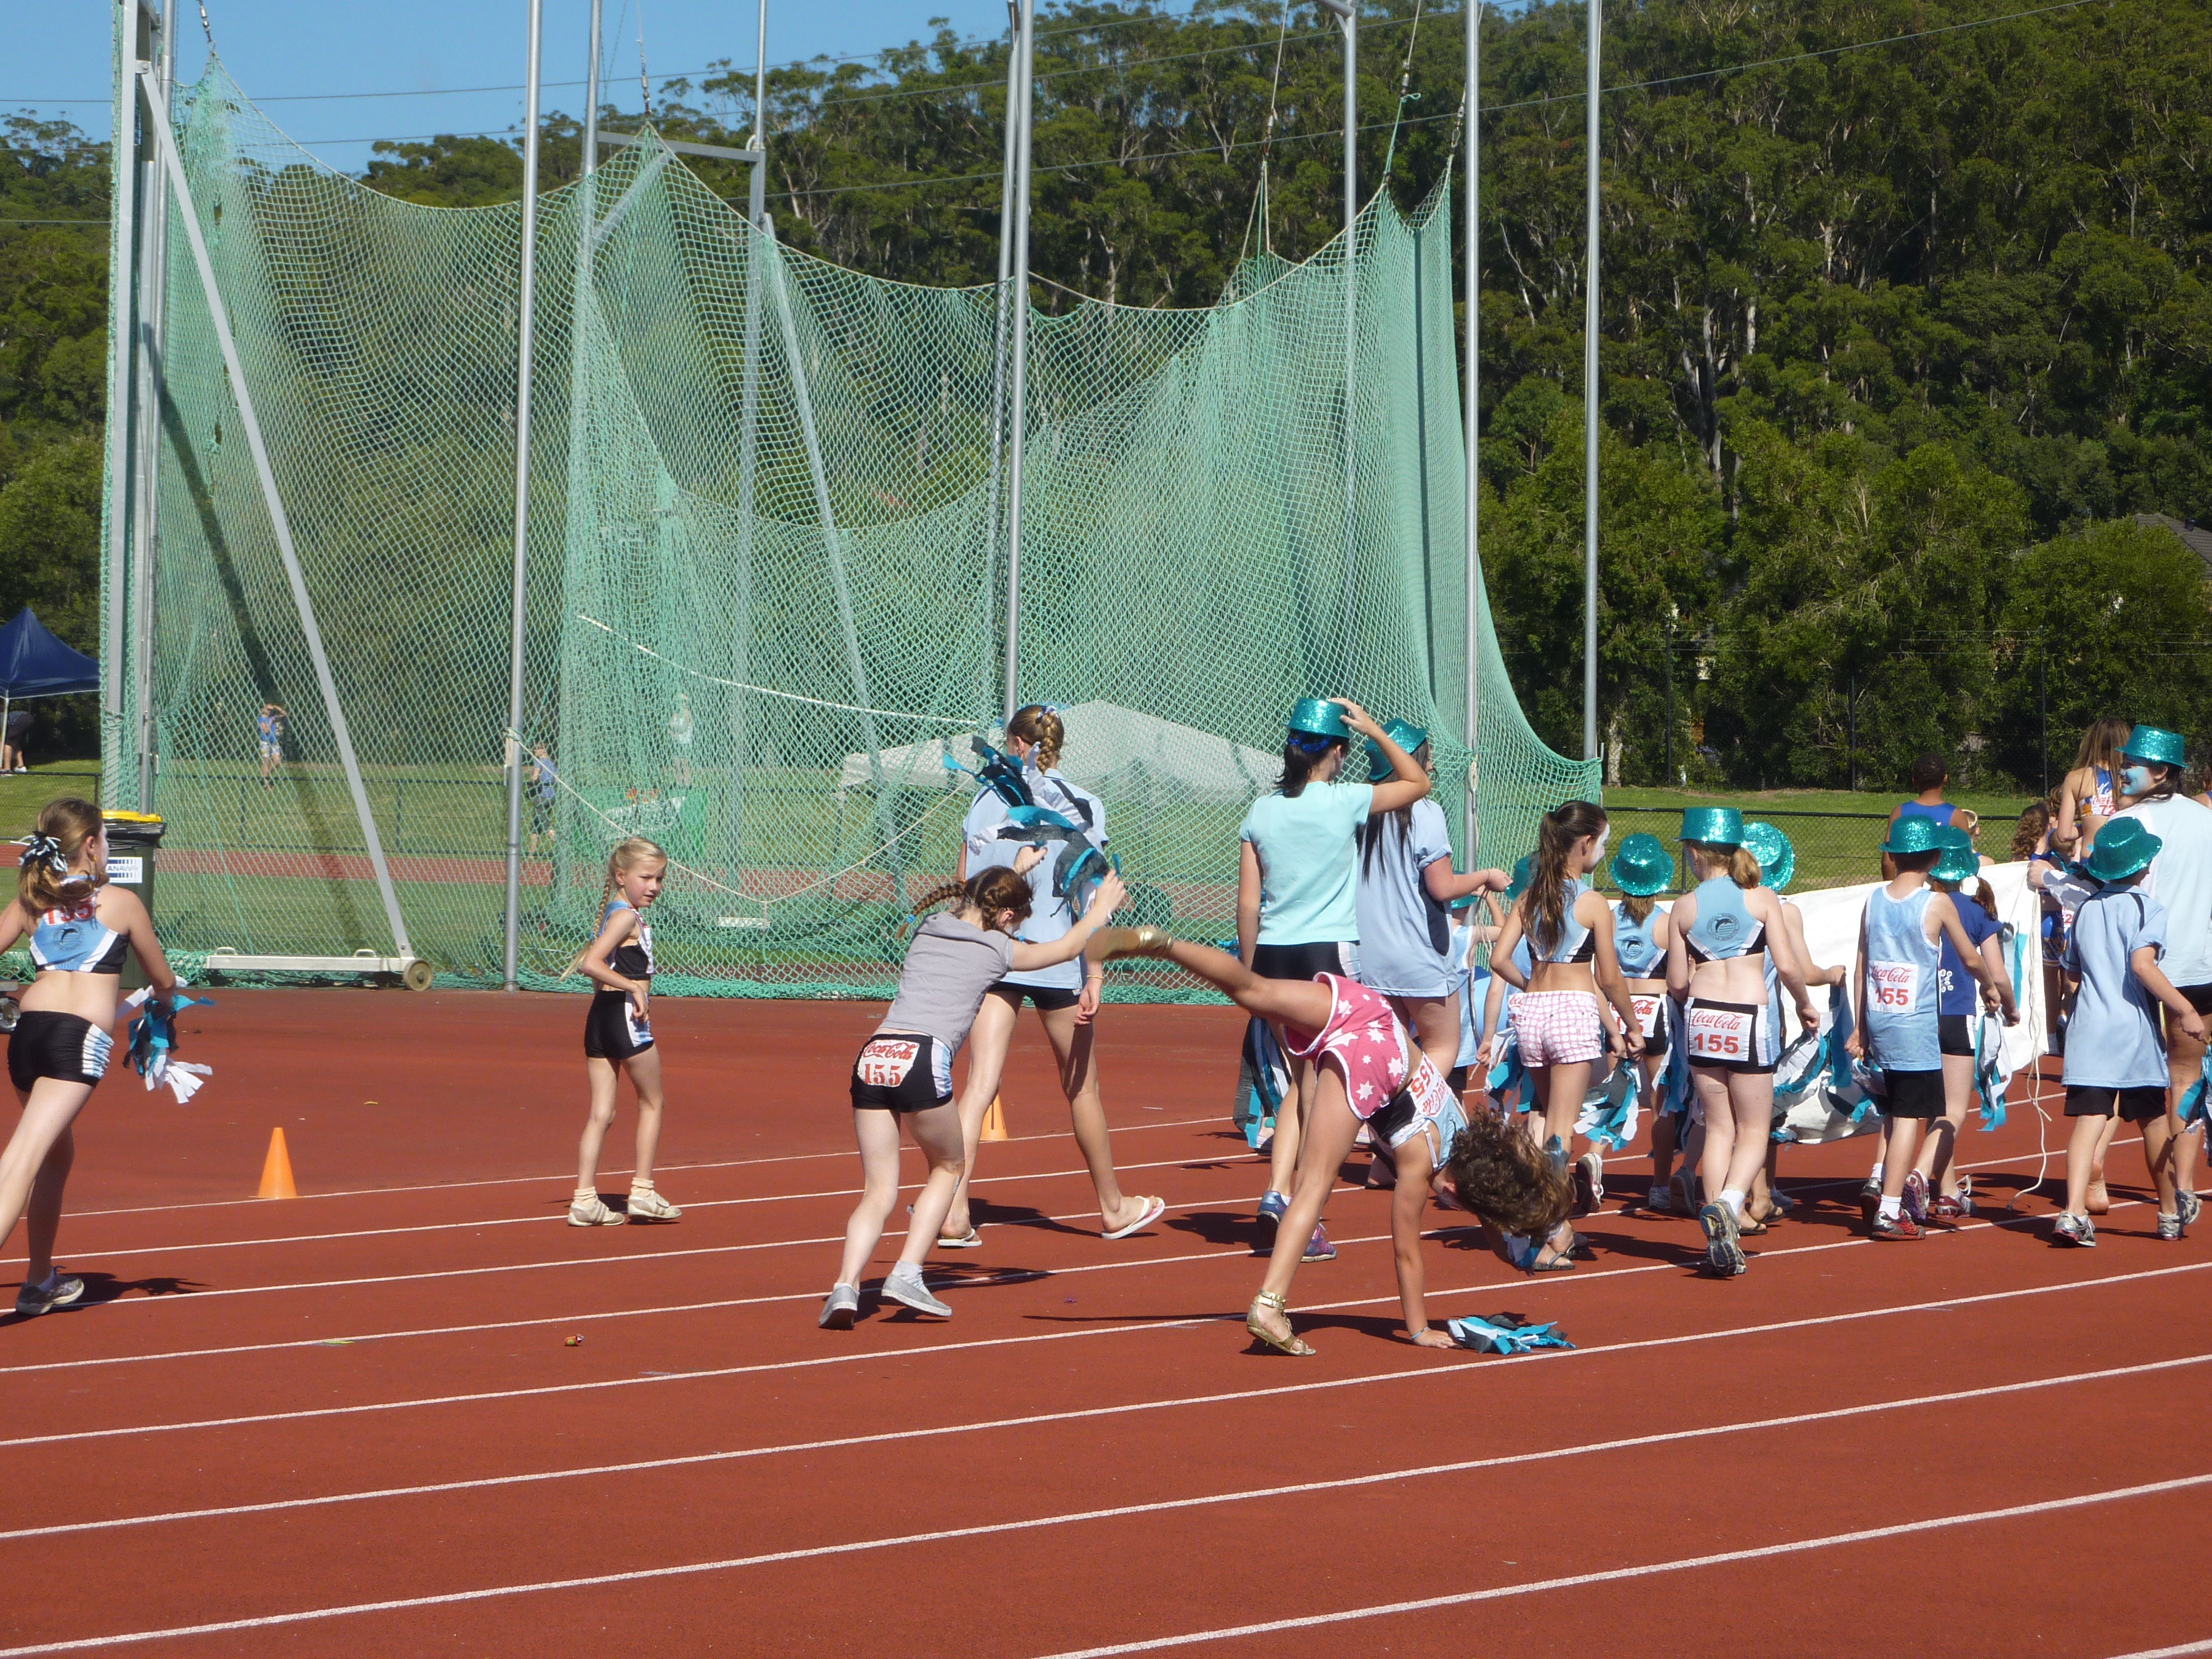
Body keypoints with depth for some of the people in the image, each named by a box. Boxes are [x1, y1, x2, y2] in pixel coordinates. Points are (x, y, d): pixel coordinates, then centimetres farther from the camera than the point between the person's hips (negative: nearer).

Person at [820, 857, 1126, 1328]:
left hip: (872, 1057, 4)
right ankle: (907, 1273, 8)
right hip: (922, 1059, -4)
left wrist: (1015, 872, 63)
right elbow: (1068, 947, 31)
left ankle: (846, 1284, -13)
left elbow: (973, 906, 50)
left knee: (879, 1191, 9)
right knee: (948, 1167, 21)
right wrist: (1101, 909, 49)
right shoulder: (998, 949, 11)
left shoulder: (928, 928, 23)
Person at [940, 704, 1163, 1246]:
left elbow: (964, 891, 6)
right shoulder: (1082, 807, -3)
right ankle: (1113, 1207, 29)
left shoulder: (987, 800, 5)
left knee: (979, 1084, -2)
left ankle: (953, 1209, -17)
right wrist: (1096, 975, -8)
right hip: (1056, 958, -2)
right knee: (1081, 1086, 13)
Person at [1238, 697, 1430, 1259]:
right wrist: (1374, 731, 9)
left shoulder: (1262, 811, 4)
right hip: (1329, 953, -4)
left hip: (1273, 958, 4)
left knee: (1301, 1083, 16)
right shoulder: (1345, 802, -6)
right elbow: (1418, 782, 9)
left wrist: (1250, 970, 14)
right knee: (1323, 1089, 1)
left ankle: (1277, 1191, 1)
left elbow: (1248, 903, 6)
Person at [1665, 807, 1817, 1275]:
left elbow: (1677, 983, 4)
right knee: (1754, 1130, 7)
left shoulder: (1685, 908, 3)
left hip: (1702, 1019, 2)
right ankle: (1728, 1203, -20)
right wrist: (1804, 1004, 13)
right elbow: (1787, 965, -6)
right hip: (1750, 1018, -2)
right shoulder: (1762, 899, -1)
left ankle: (1720, 1239, 6)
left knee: (1719, 1128, 12)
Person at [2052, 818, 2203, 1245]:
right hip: (2135, 1031, -3)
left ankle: (2074, 1213, -23)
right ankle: (2170, 1214, 27)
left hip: (2088, 1029, 3)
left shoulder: (2085, 908, 12)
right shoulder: (2148, 908, -6)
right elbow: (2142, 964, -21)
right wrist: (2184, 1010, -20)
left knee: (2088, 1120, -6)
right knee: (2154, 1123, 12)